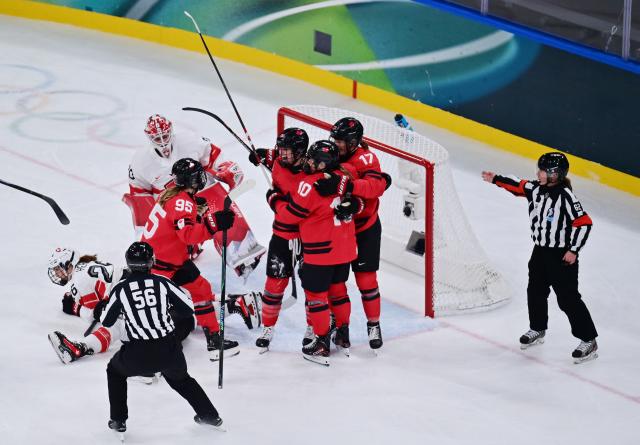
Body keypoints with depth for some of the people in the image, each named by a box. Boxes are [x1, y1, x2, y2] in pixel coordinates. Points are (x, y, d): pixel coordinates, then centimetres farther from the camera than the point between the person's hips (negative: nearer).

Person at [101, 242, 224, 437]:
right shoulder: (162, 283, -1)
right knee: (180, 378, 32)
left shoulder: (120, 289, -2)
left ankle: (118, 420, 24)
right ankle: (209, 415, 32)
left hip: (138, 354, -2)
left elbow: (106, 321, 11)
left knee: (115, 371, 29)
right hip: (169, 350, 2)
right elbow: (188, 308, 5)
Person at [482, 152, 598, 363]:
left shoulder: (565, 196, -22)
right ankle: (537, 330, 41)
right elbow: (517, 187, 16)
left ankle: (588, 341, 0)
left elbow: (583, 223, -22)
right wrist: (496, 179, 8)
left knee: (568, 299, -7)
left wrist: (573, 250, -22)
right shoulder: (536, 189, -1)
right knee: (535, 291, 20)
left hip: (561, 256, -8)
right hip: (540, 251, 8)